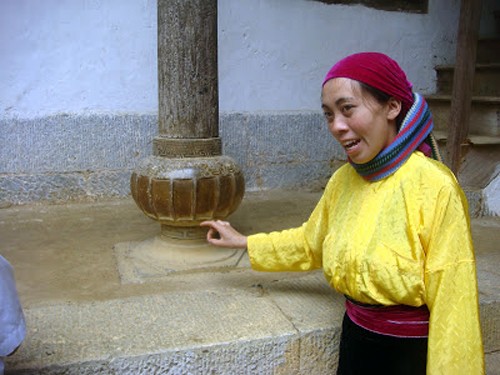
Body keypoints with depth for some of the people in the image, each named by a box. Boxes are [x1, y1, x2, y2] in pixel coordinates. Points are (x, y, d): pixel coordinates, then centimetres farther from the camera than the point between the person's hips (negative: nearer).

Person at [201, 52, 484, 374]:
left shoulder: (435, 188, -23)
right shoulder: (342, 180, -2)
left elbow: (452, 301, -20)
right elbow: (311, 243, 14)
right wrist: (243, 242, 16)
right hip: (355, 337, 6)